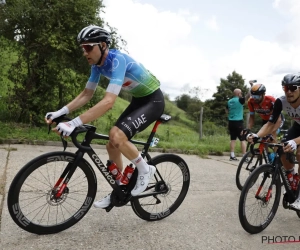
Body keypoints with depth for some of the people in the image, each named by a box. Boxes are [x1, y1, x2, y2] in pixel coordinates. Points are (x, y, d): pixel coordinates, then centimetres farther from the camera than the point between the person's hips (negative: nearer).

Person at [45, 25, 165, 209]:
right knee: (112, 145, 4)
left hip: (153, 100, -8)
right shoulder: (97, 64, -3)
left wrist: (74, 123, -45)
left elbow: (109, 102, -41)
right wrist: (60, 112, -10)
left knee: (117, 136, -28)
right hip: (138, 100, 9)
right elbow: (86, 95, 2)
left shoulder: (117, 60, -30)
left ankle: (145, 170, -2)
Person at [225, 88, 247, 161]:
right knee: (242, 139, -2)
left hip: (231, 122, 6)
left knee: (233, 139, 11)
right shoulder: (240, 100, -9)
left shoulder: (229, 101, 10)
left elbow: (226, 111, 22)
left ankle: (232, 156, 11)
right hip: (238, 122, -6)